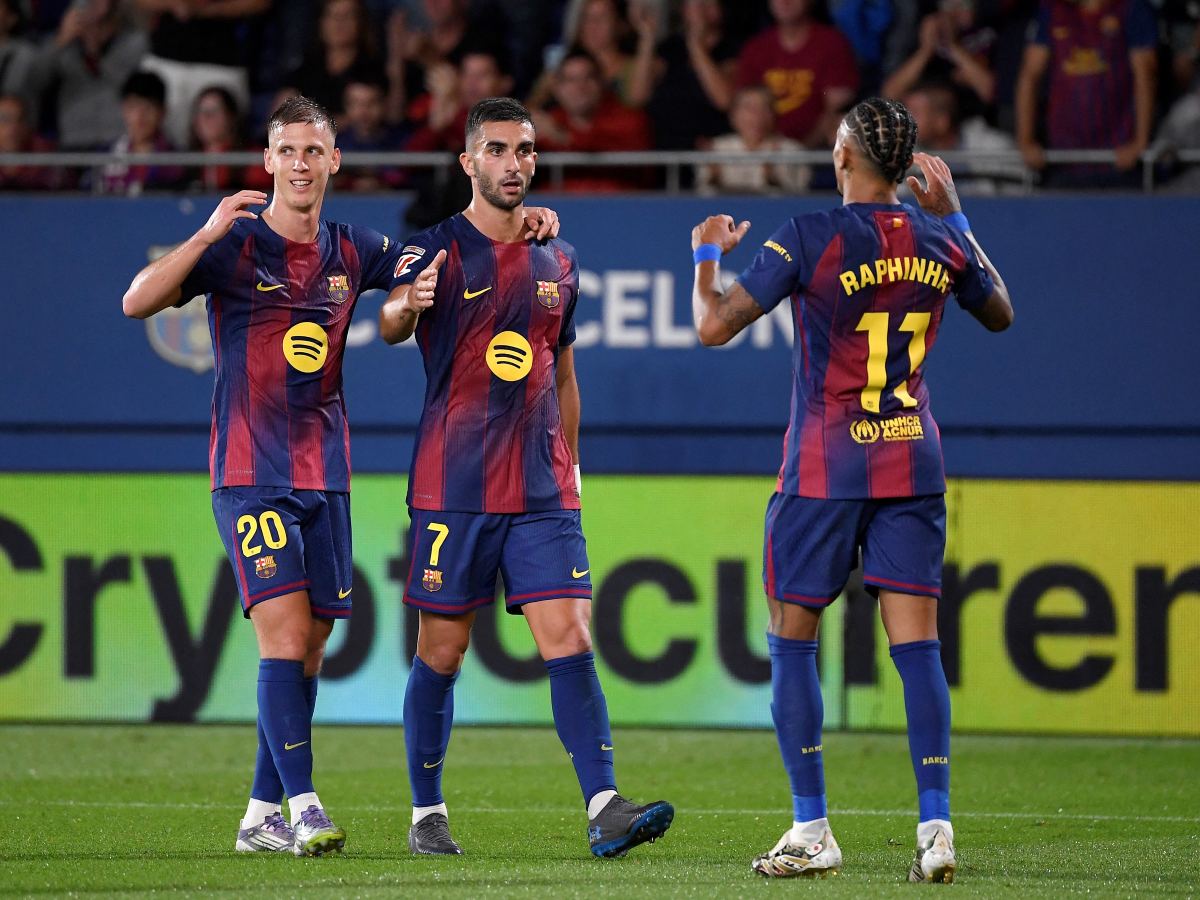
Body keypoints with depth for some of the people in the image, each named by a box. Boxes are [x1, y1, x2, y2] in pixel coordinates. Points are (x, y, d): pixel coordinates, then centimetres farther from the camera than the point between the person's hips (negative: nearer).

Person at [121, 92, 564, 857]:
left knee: (311, 645, 6)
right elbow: (137, 302, -15)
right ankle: (302, 806, -18)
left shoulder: (352, 252, 9)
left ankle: (263, 815, 14)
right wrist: (208, 235, -26)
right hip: (251, 472, -5)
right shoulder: (236, 246, -5)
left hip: (325, 472, 5)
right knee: (284, 632, -16)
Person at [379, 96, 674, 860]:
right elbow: (392, 324, -24)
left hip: (542, 491, 4)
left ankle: (605, 809, -16)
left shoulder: (558, 262, 13)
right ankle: (428, 814, 15)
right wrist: (408, 305, -47)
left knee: (571, 640, -8)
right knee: (442, 653, 3)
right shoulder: (439, 250, -3)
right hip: (453, 487, -3)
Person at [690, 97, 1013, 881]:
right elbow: (1000, 314, 21)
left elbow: (714, 325, -11)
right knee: (917, 643, 0)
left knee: (792, 640, 7)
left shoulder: (809, 240, -12)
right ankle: (936, 827, -10)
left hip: (825, 469, -3)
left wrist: (707, 254, 8)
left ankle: (812, 831, 5)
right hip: (913, 464, 3)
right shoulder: (939, 242, 2)